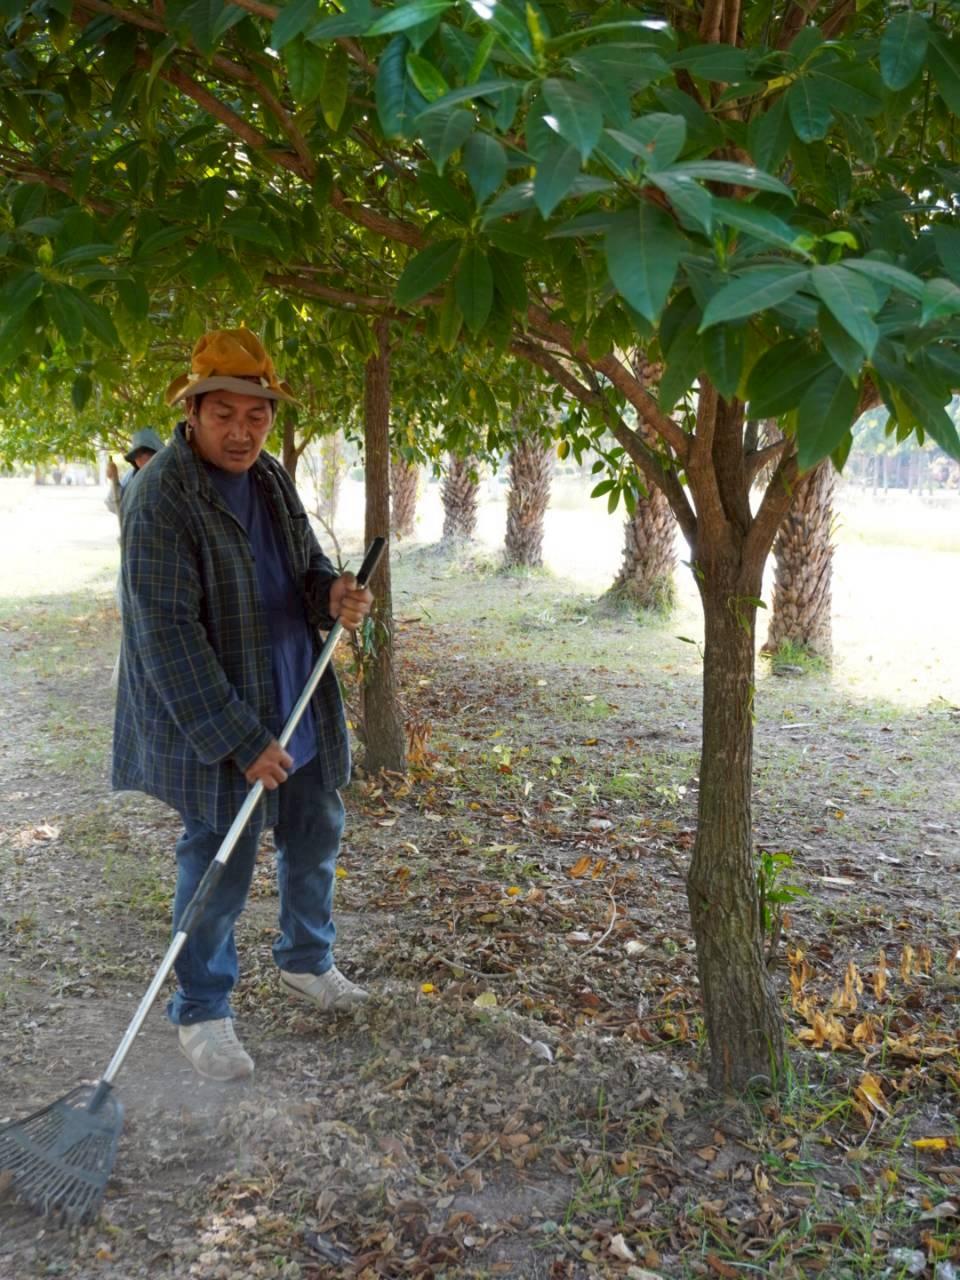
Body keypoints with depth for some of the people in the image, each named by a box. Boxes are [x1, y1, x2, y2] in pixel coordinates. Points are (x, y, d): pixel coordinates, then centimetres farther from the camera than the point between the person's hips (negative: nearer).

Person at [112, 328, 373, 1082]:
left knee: (316, 836, 19)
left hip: (298, 708, 8)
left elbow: (307, 565, 10)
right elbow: (167, 636, -24)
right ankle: (201, 1014, 22)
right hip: (215, 721, -8)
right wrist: (239, 739, -25)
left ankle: (306, 962, 41)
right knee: (222, 862, 1)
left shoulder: (273, 480, 4)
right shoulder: (162, 499, -20)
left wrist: (333, 594, -17)